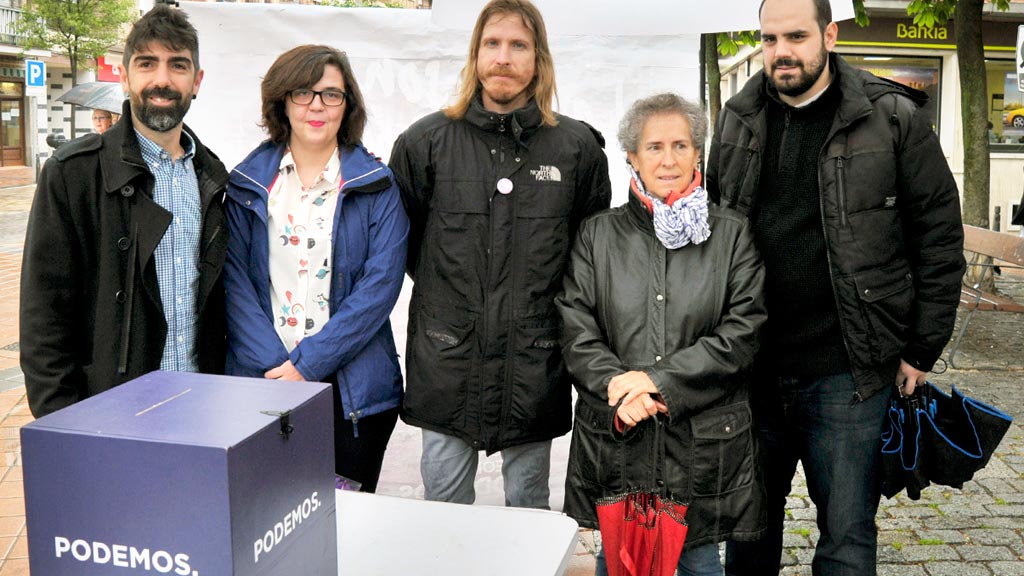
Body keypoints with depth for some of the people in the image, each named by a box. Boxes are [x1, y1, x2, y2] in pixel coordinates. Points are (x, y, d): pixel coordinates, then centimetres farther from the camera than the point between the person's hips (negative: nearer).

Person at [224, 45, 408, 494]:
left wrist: (307, 363, -14)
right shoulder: (248, 183, 5)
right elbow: (234, 279, 0)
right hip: (262, 382, 1)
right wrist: (273, 364, -13)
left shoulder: (376, 185, 0)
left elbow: (381, 284, -8)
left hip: (353, 389, -1)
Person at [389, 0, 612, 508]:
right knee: (444, 509, 13)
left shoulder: (578, 147, 1)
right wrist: (443, 287, 9)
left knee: (529, 507, 16)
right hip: (446, 358, 0)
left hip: (536, 365, 0)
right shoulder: (425, 141, 0)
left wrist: (557, 304, 8)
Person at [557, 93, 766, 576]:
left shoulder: (732, 235, 4)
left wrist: (660, 379, -13)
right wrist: (615, 386, -15)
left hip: (704, 442, 0)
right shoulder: (598, 235, 7)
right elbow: (574, 328, 0)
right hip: (614, 440, 1)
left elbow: (742, 333, -5)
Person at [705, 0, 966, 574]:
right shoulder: (738, 122, 6)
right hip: (750, 369, 4)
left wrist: (922, 351, -2)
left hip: (847, 373, -3)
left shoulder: (894, 118, -5)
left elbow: (940, 237, -2)